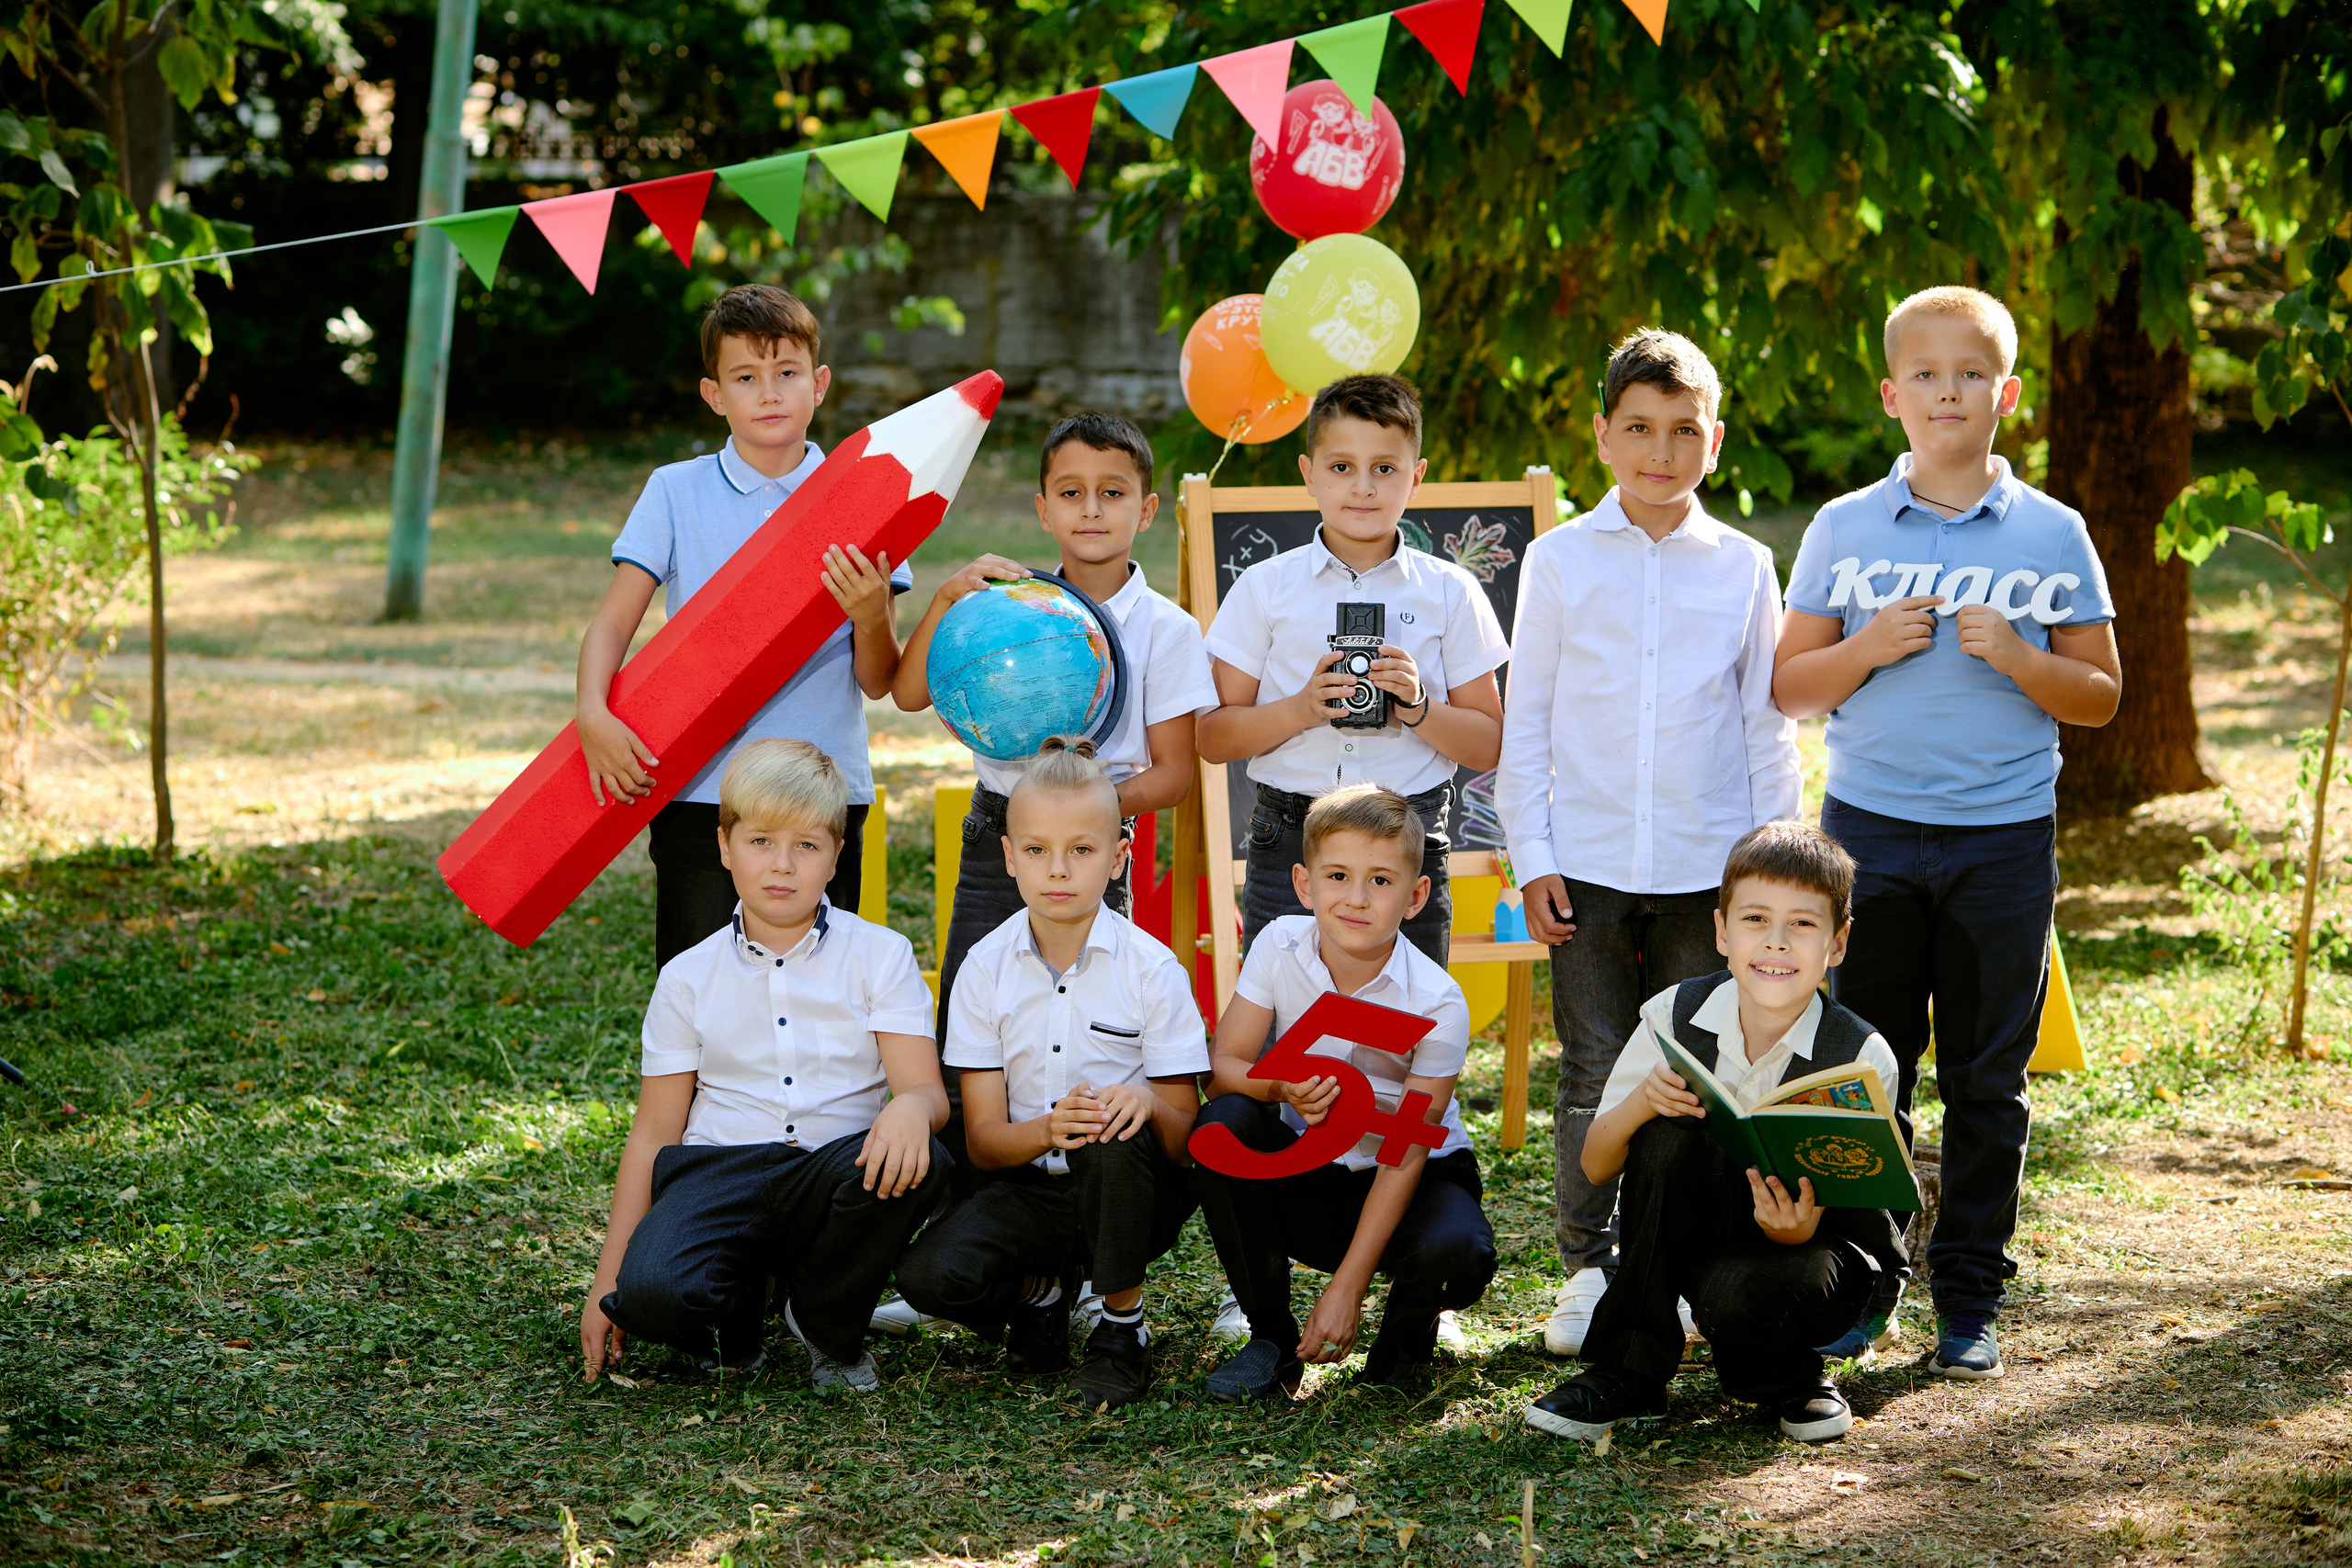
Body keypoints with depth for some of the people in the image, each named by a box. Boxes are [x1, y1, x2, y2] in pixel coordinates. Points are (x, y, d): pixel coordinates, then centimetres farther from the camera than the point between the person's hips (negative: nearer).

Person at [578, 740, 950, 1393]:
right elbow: (654, 1133, 10)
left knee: (920, 1165, -35)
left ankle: (828, 1324, -4)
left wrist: (912, 1108, -33)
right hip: (721, 1169, -1)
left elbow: (927, 1089, -4)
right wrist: (608, 1281, 4)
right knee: (651, 1293, -34)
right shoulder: (689, 978, 8)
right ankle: (740, 1309, 7)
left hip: (833, 1172, 1)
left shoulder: (881, 956, 5)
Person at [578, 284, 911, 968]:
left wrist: (871, 616, -18)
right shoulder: (675, 492, 5)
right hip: (698, 793, 0)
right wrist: (593, 714, -19)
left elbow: (877, 682, 3)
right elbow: (612, 624, 0)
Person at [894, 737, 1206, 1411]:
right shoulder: (987, 966, -2)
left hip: (1131, 1190, -1)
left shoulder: (1151, 968, -8)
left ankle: (1123, 1329, -12)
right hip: (1030, 1186, 2)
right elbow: (983, 1140, -4)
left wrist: (1147, 1103, -32)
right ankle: (1038, 1291, 9)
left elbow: (1185, 1137, -8)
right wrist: (1047, 1130, -27)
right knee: (929, 1277, -27)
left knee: (1115, 1137, -37)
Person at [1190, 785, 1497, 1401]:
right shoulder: (1279, 946, -13)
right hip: (1305, 1177, 3)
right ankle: (1272, 1337, -8)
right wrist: (1282, 1087, -36)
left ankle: (1405, 1336, 4)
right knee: (1222, 1124, -27)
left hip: (1408, 1181, -3)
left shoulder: (1437, 1003, -22)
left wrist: (1346, 1288, -25)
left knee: (1455, 1252, -36)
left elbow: (1405, 1153, -21)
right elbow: (1220, 1066, -10)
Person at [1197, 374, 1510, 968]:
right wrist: (1301, 708, -13)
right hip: (1289, 845, 0)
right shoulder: (1265, 588, 5)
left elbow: (1487, 747, 7)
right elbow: (1213, 739, 3)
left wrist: (1418, 707, -11)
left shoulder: (1450, 593, 6)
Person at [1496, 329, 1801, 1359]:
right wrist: (1534, 856, -1)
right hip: (1588, 862, -1)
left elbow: (1767, 724, 9)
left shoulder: (1742, 568, 5)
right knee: (1594, 1074, 3)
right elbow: (1526, 721, 4)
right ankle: (1588, 1265, 14)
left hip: (1707, 865, 1)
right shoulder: (1560, 561, 3)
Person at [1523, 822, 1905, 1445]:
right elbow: (1595, 1167, -7)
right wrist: (1640, 1102, -28)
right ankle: (1629, 1372, -15)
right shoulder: (1674, 1016, -12)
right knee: (1668, 1129, -26)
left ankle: (1790, 1378, 3)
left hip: (1821, 1246, -3)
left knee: (1736, 1293, -36)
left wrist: (1797, 1229, -42)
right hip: (1697, 1237, 3)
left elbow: (1836, 1208, -18)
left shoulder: (1862, 1059, -19)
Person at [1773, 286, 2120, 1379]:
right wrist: (1867, 650, -11)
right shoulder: (1843, 531, 4)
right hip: (1871, 828, 1)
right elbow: (1787, 690, 7)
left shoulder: (2052, 535, 2)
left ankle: (1971, 1298, 15)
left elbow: (2100, 695, 5)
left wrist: (2016, 660, -13)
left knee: (1988, 1076, 5)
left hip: (2005, 837, 0)